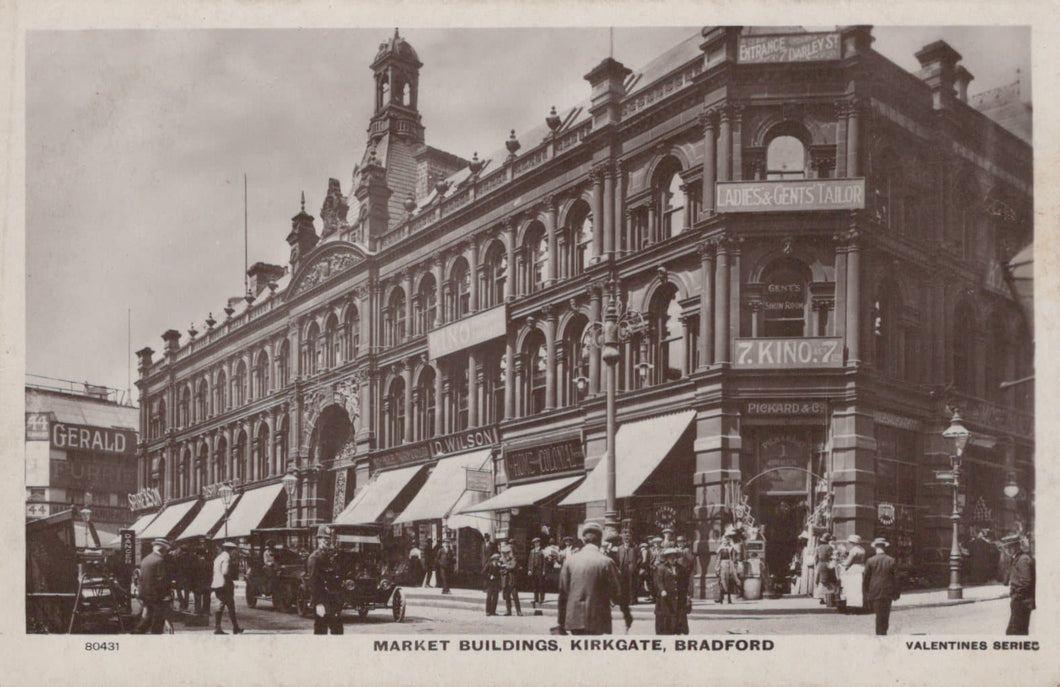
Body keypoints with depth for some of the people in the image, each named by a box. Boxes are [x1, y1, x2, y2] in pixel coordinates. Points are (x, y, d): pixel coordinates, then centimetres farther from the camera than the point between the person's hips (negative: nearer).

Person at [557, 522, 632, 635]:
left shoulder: (569, 561, 2)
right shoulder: (606, 563, -8)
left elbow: (563, 593, 5)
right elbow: (616, 593, -7)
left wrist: (561, 623, 11)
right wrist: (627, 614, 8)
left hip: (574, 619, 4)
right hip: (597, 621, -4)